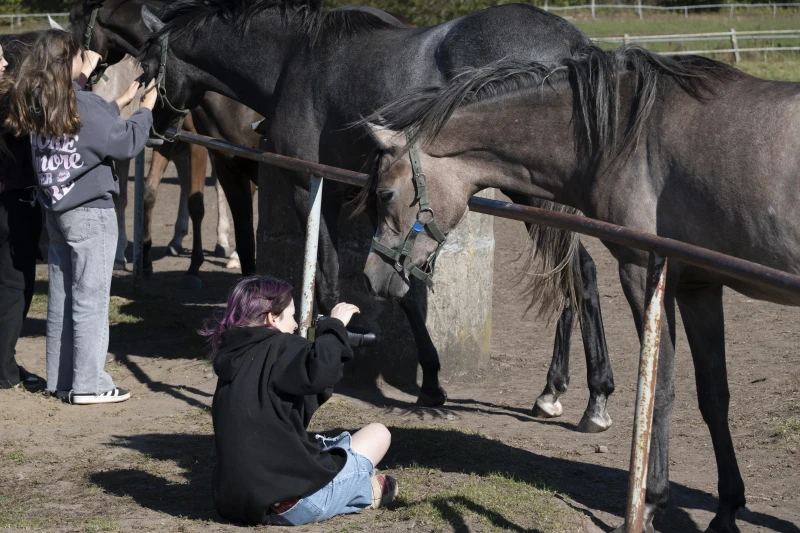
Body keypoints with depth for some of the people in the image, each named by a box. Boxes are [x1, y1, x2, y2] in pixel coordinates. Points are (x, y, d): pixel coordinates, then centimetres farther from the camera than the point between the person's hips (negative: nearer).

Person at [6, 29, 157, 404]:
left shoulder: (35, 107, 5)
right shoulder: (84, 106, -17)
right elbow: (126, 144, -10)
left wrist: (118, 104, 21)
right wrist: (145, 110, 5)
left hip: (56, 212, 8)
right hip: (90, 213, -7)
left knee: (61, 296, 13)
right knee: (90, 297, -2)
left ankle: (60, 379, 19)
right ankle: (87, 384, 0)